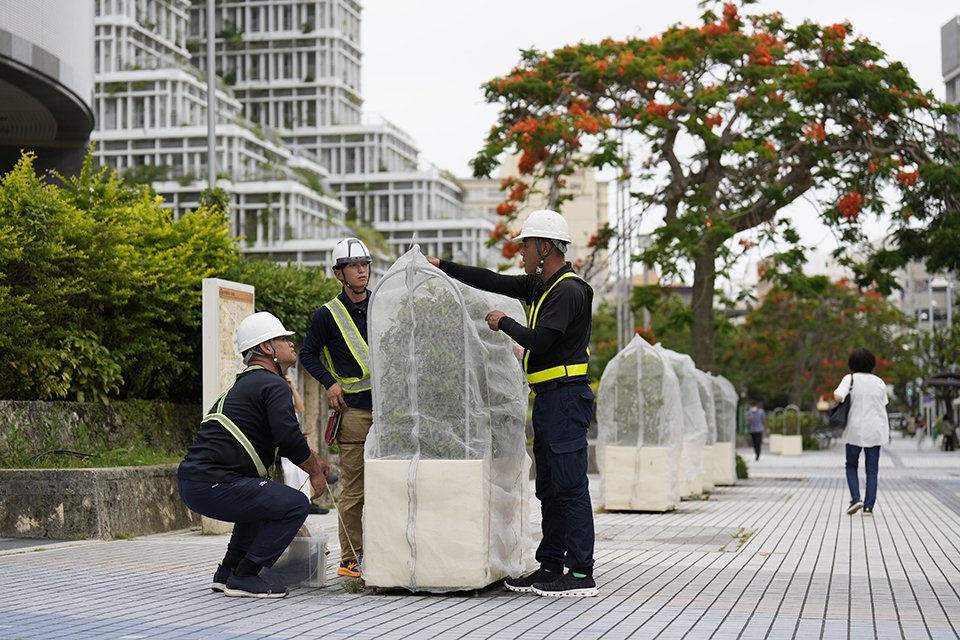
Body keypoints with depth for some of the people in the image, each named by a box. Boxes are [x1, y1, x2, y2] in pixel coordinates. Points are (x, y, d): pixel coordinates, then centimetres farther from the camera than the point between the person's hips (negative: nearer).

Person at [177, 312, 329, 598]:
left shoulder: (243, 384, 26)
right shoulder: (274, 385, -6)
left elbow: (283, 438, 37)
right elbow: (290, 439, -17)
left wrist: (313, 459, 35)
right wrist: (316, 472, -1)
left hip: (191, 481, 10)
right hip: (213, 485, -10)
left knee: (262, 498, 32)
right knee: (295, 505, -8)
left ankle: (228, 571, 23)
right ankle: (243, 578, -7)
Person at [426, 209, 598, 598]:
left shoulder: (569, 290, -15)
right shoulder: (539, 285, 15)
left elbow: (539, 341, -22)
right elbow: (493, 282, 21)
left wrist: (503, 323, -6)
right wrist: (441, 266, 20)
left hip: (566, 398, -10)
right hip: (548, 399, 10)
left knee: (570, 486, -10)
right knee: (549, 488, 12)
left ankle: (581, 574, -9)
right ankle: (550, 566, 18)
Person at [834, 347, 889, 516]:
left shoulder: (850, 379, -5)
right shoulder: (880, 383, 4)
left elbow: (838, 396, -20)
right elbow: (883, 406, 8)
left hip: (855, 429, -2)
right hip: (876, 430, 2)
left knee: (851, 465, 15)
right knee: (872, 470, 6)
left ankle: (855, 498, -4)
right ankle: (869, 506, 1)